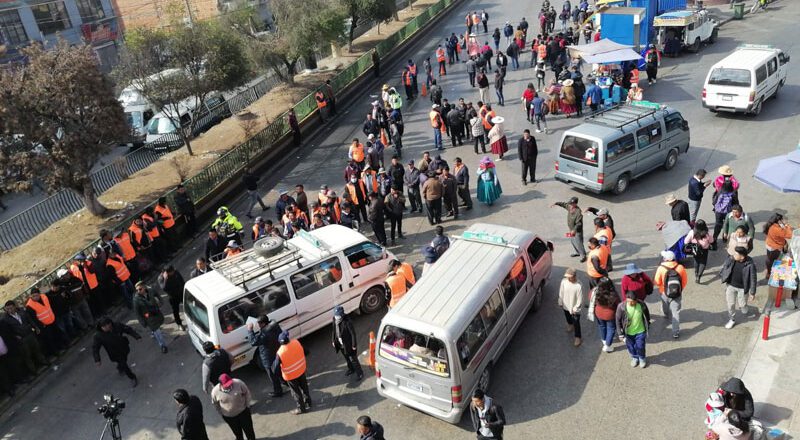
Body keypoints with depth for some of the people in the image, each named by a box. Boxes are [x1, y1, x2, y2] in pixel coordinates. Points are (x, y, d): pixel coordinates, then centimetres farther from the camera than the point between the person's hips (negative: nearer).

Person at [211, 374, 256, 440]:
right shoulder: (215, 391, -22)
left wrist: (247, 406, -4)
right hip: (228, 416, 1)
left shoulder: (238, 383, -26)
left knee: (249, 430, 16)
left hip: (243, 412, 0)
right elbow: (215, 403, -1)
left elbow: (247, 392, -8)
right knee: (237, 432, 22)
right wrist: (221, 413, 1)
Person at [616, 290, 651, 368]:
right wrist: (620, 333, -9)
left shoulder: (642, 305, -23)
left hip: (640, 331, 0)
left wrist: (648, 324, 12)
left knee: (640, 347, 13)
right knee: (631, 347, 20)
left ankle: (642, 359, 46)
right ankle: (634, 358, 51)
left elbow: (647, 314, -1)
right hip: (628, 332, 0)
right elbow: (618, 320, -13)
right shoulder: (621, 307, -27)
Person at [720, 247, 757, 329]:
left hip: (742, 288, -3)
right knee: (730, 304, 14)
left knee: (742, 304, 17)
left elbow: (753, 279, -16)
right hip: (730, 286, 3)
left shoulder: (750, 265, -27)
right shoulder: (730, 259, -19)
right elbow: (724, 267, 1)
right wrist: (721, 276, 8)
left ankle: (745, 313, 51)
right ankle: (732, 319, 36)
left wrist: (752, 292, -10)